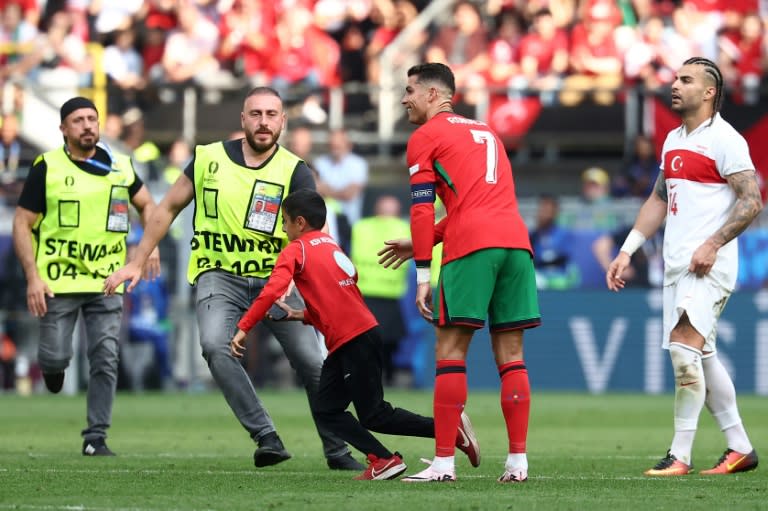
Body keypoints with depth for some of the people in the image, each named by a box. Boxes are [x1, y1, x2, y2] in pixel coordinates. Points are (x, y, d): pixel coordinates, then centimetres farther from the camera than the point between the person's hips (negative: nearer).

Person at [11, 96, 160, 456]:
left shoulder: (119, 167, 6)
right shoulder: (47, 168, -4)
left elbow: (146, 204, 24)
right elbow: (22, 224, -2)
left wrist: (150, 244, 8)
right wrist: (33, 277, -11)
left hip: (107, 280, 2)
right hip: (58, 278, -2)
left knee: (105, 359, -4)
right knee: (56, 358, -6)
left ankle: (96, 438, 3)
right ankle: (52, 365, 32)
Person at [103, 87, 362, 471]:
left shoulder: (294, 172, -7)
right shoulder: (209, 159, -1)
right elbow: (168, 208, 10)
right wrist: (136, 263, 6)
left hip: (274, 277, 0)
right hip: (220, 274, 0)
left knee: (312, 362, -5)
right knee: (215, 346, -28)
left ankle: (337, 451, 16)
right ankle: (267, 438, -26)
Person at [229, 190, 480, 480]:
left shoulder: (295, 251, -5)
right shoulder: (331, 246, 20)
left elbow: (272, 291, -20)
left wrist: (244, 328, -18)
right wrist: (303, 316, 15)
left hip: (356, 341, -9)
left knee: (374, 416, -2)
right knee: (328, 412, 8)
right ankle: (382, 460, 0)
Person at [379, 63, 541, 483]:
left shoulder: (426, 137, 7)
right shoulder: (485, 132, 28)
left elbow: (422, 209, -1)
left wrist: (422, 276, -1)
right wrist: (422, 243, 32)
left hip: (471, 247, -6)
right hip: (516, 241, 6)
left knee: (450, 351, -3)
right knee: (510, 355, 7)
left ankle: (443, 463, -7)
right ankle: (517, 461, 3)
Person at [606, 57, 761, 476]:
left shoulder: (724, 140, -9)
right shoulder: (673, 140, 17)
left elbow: (752, 200, -14)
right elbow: (658, 200, 25)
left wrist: (713, 244, -20)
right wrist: (627, 252, 19)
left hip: (708, 264, -9)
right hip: (676, 264, 9)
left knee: (683, 345, -17)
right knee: (701, 357, 10)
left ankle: (680, 455, -15)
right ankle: (740, 448, 18)